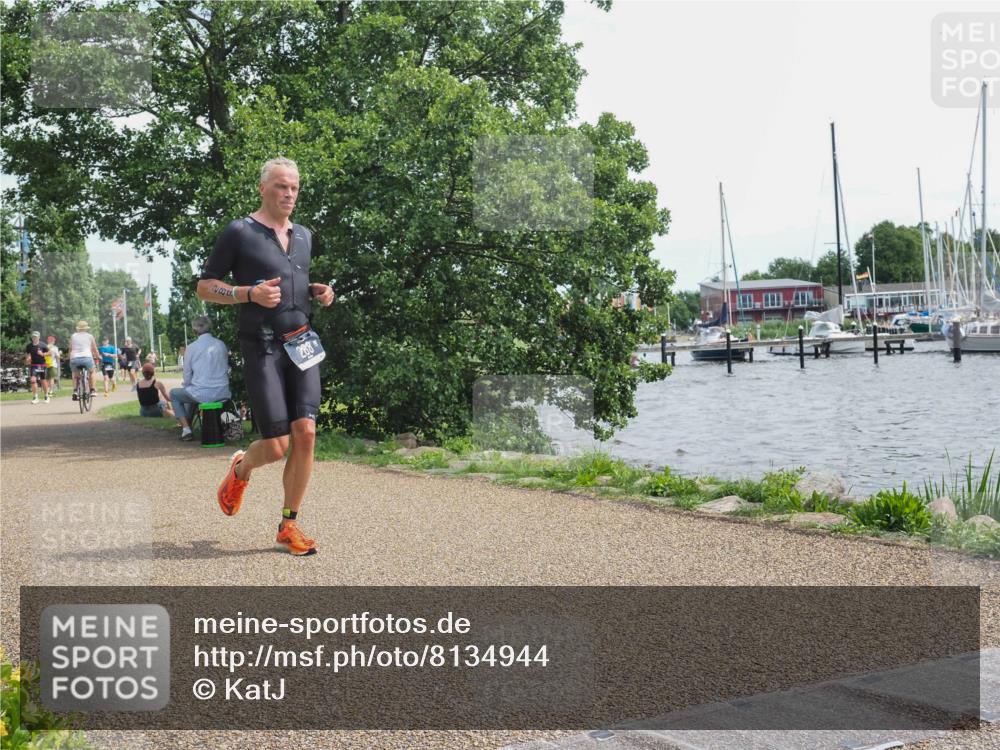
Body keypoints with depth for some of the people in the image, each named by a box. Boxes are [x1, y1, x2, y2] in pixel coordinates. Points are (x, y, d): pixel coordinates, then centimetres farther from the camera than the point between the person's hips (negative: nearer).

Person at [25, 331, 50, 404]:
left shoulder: (42, 345, -4)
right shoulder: (29, 346, 3)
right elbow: (27, 354, 16)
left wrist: (43, 354, -16)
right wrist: (27, 359, -3)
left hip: (42, 365, -1)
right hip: (33, 365, 1)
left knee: (43, 381, 7)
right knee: (33, 380, -15)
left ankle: (46, 396, 25)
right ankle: (35, 397, -9)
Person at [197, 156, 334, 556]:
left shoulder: (303, 235, 16)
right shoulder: (238, 233, -3)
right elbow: (204, 286, -1)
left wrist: (317, 291, 10)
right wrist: (250, 293, -16)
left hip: (301, 343, 5)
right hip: (261, 346, -5)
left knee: (305, 433, -8)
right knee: (276, 445, -9)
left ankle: (289, 525, 6)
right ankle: (240, 468, 28)